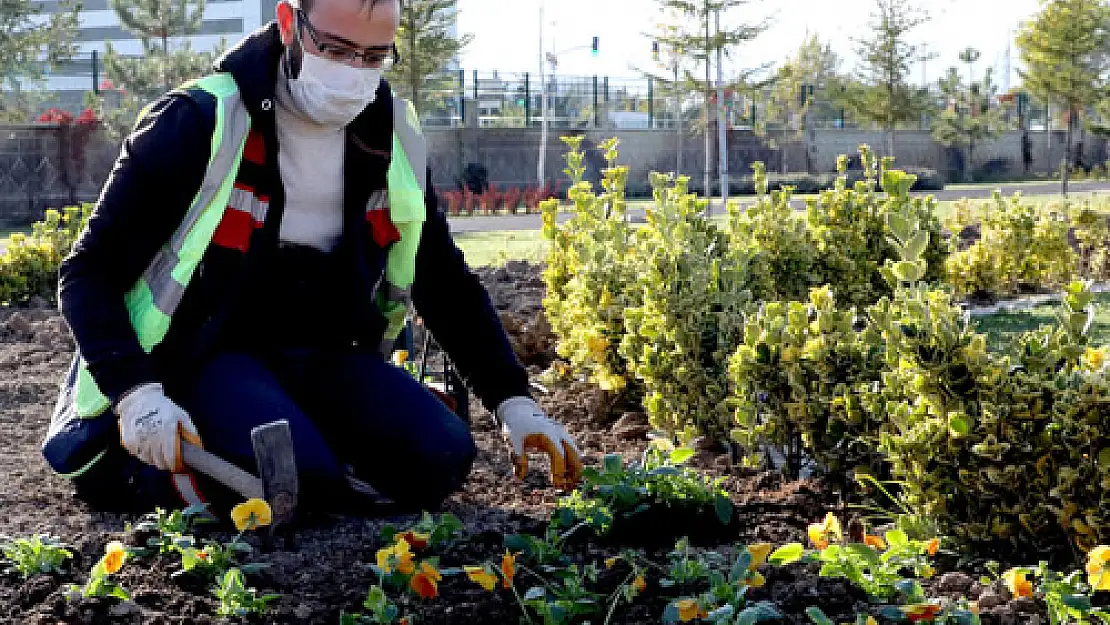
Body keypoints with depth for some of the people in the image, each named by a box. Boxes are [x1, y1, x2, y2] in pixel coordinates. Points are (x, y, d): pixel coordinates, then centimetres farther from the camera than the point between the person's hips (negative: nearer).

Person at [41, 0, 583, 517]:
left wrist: (513, 401, -1)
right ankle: (125, 465, -6)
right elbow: (90, 272, -13)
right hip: (208, 353, -5)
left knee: (440, 459, -18)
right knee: (301, 479, -32)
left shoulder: (392, 137, 0)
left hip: (320, 357, 5)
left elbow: (444, 280, 9)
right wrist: (136, 393, -28)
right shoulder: (199, 123, -17)